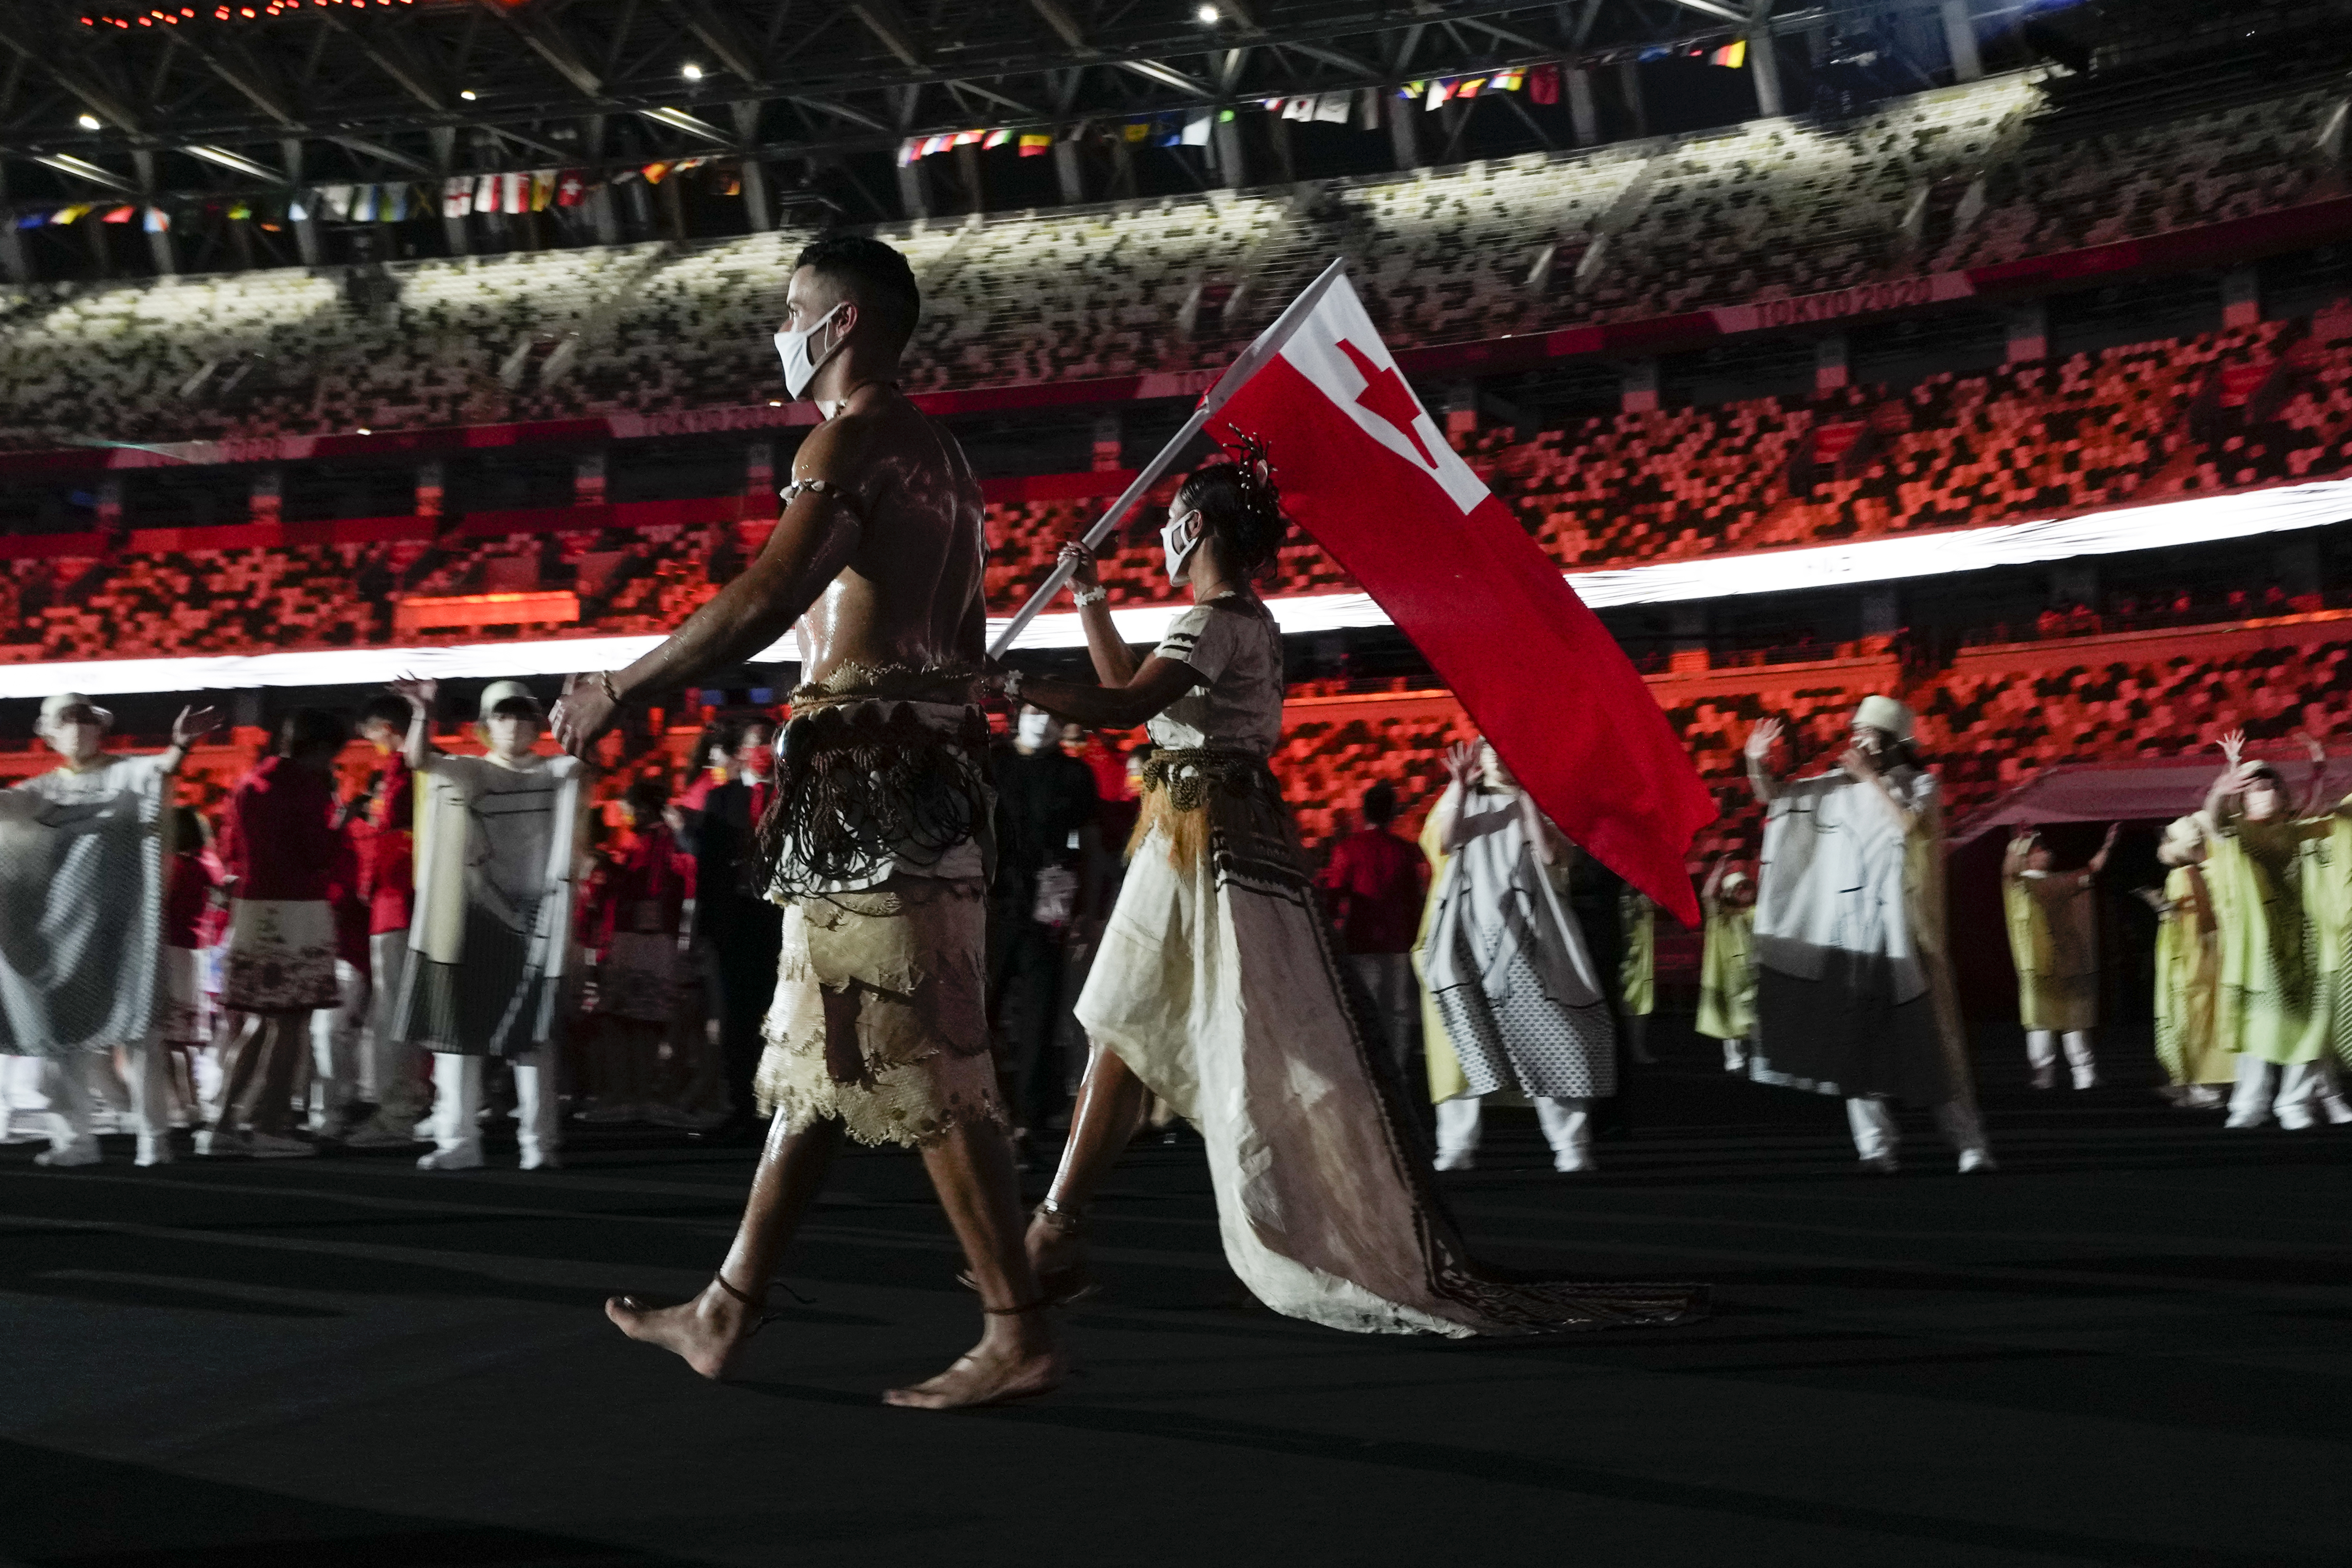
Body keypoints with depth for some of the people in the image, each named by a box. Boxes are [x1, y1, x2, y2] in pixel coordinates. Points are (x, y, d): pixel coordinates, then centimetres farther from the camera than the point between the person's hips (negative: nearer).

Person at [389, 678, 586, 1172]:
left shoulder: (558, 773, 10)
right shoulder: (465, 772, 8)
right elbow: (419, 760, -9)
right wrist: (423, 712, -27)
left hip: (533, 918, -1)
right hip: (472, 918, 1)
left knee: (532, 1034, 1)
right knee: (459, 1028, 1)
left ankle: (540, 1141, 6)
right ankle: (458, 1141, 7)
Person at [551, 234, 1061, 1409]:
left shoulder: (849, 438, -9)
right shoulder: (938, 453, 21)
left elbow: (763, 602, -20)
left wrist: (620, 690, -10)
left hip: (868, 772, -10)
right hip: (931, 763, 10)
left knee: (917, 1062, -7)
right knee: (815, 1056, 14)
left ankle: (1020, 1332, -2)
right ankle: (725, 1315, 24)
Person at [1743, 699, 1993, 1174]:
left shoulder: (1921, 785, 1)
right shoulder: (1838, 786, 8)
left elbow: (1912, 824, -19)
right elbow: (1773, 795, 7)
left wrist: (1871, 778, -17)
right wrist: (1758, 762, -11)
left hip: (1901, 934, -3)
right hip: (1848, 934, 3)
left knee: (1927, 1038, 0)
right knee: (1854, 1041, -1)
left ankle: (1970, 1143, 11)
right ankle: (1876, 1146, 5)